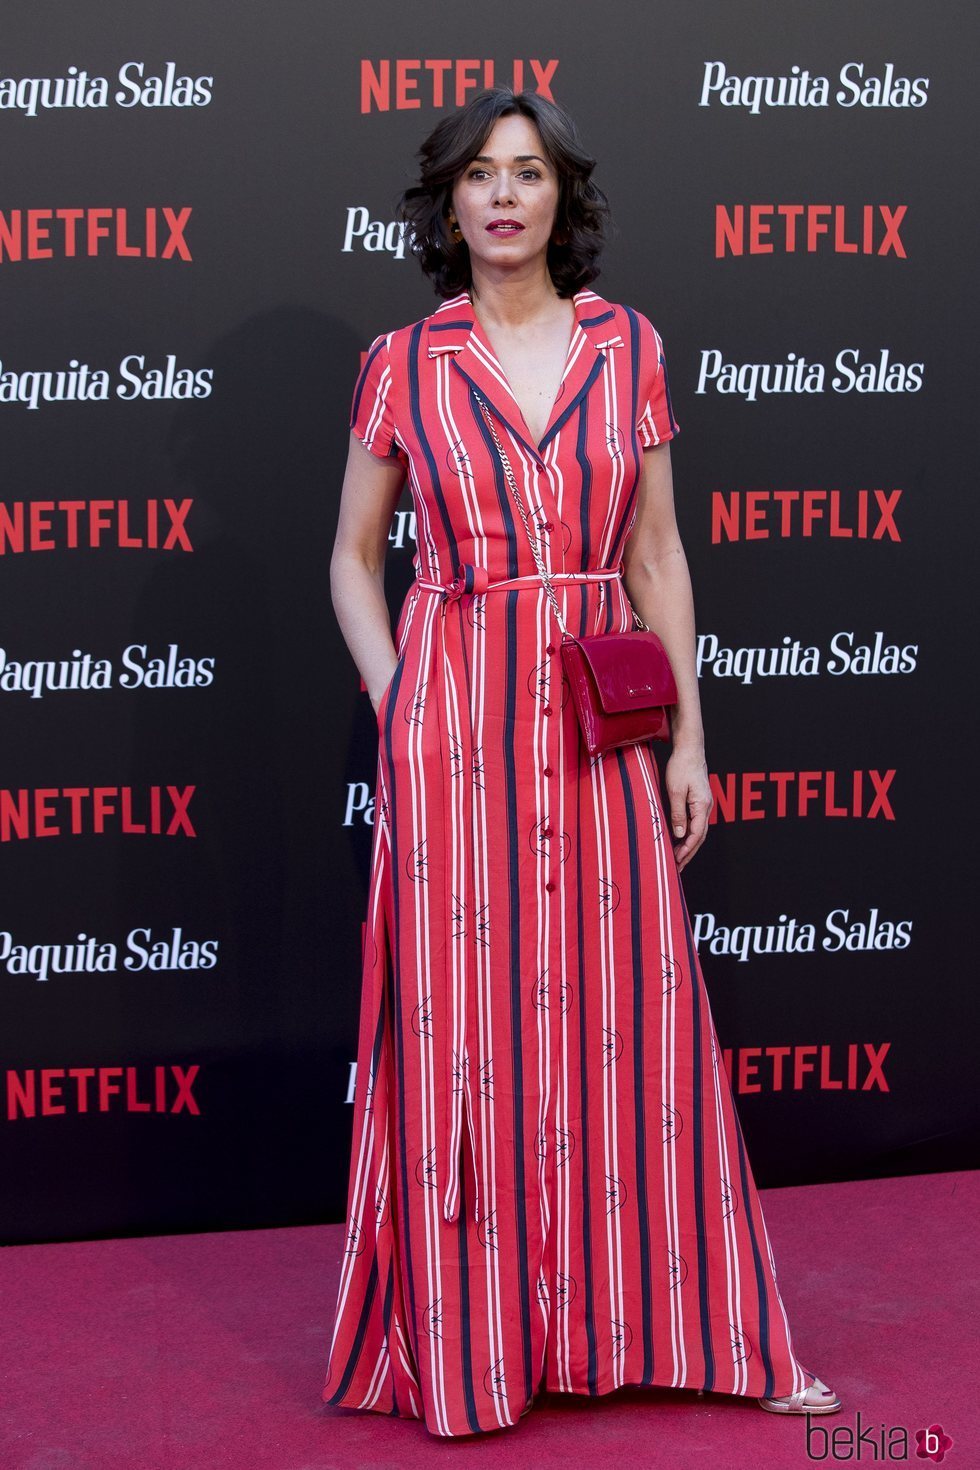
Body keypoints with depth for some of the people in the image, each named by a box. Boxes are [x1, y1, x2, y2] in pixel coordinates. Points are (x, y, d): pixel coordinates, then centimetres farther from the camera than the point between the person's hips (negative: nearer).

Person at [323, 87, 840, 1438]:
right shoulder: (402, 364, 3)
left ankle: (698, 1331, 19)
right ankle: (470, 1342, 18)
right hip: (454, 722, -1)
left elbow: (658, 555, 8)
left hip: (602, 726, 1)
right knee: (464, 1030, 3)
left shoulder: (628, 347, 6)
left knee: (633, 1018, 5)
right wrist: (396, 707, -2)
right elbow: (354, 557, 9)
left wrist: (689, 732, 4)